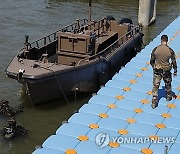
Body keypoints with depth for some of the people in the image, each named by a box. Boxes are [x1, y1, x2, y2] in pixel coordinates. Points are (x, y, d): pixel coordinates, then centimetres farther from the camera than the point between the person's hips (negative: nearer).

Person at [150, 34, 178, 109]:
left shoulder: (155, 49, -10)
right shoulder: (170, 51, -12)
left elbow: (152, 61, 0)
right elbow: (174, 62, -4)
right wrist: (175, 71, 9)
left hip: (157, 70, 0)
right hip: (166, 71, 0)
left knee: (155, 86, 7)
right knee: (168, 84, 25)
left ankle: (154, 103, 6)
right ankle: (168, 97, 45)